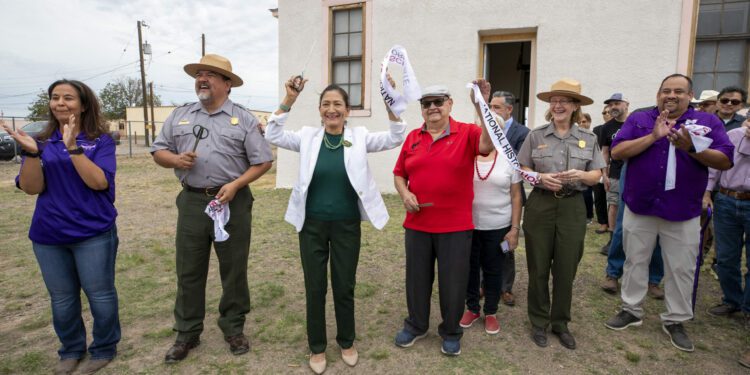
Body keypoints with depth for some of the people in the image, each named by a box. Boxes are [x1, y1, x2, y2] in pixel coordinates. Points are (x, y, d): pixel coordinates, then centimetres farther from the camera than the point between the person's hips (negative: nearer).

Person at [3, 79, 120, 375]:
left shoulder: (101, 140, -3)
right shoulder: (42, 141, 5)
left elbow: (99, 182, -15)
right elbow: (31, 187, -3)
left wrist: (73, 148, -22)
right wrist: (31, 153, -18)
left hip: (93, 233, -3)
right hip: (48, 235, 3)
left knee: (100, 294, 5)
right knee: (62, 299, 14)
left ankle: (104, 349, 24)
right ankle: (70, 350, 34)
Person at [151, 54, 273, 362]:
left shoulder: (243, 119, 0)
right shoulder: (179, 116, 11)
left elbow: (263, 161, -4)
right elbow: (158, 151, 13)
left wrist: (236, 184, -17)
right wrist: (175, 159, -9)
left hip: (233, 202, -2)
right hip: (192, 202, 3)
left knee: (233, 270, 9)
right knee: (188, 271, 10)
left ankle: (233, 328, 27)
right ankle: (187, 334, 27)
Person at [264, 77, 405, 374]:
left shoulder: (359, 137, -2)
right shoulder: (308, 136, 0)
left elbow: (395, 139, -10)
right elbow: (273, 136, -9)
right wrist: (288, 101, -18)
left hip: (347, 225, 0)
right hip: (312, 224, 1)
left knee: (345, 286, 12)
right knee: (315, 287, 10)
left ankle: (346, 342, 36)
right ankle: (317, 346, 31)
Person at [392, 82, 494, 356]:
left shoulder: (467, 133, -4)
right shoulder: (413, 137, 7)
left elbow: (488, 145, -25)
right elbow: (399, 174, 12)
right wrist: (404, 194, -7)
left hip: (455, 226, -3)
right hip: (417, 224, 3)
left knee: (453, 282, 9)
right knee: (417, 278, 16)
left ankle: (451, 332, 32)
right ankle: (416, 326, 37)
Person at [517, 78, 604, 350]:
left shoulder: (588, 139, 4)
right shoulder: (536, 135, 0)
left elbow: (597, 175, 5)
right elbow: (523, 171, 2)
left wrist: (581, 175, -16)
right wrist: (541, 177, -17)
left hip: (572, 208, 1)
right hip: (540, 205, -1)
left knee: (566, 270, 9)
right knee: (538, 268, 7)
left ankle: (561, 323, 28)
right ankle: (539, 322, 25)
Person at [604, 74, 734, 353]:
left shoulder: (708, 122, 2)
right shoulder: (639, 120, 2)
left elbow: (725, 161, -6)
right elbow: (617, 152, -10)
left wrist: (691, 148, -23)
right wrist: (654, 136, -19)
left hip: (683, 213, 0)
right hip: (639, 207, 0)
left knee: (681, 270, 10)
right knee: (635, 262, 13)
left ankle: (675, 321, 27)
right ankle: (631, 310, 29)